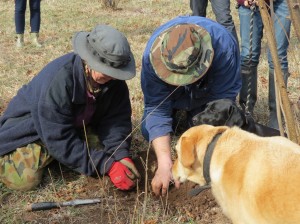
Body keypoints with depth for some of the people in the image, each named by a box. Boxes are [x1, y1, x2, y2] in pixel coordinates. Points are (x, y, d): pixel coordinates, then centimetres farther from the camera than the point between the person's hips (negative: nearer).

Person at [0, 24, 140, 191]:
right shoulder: (58, 81, -37)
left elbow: (117, 119, -13)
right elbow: (60, 140, -35)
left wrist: (122, 155, -31)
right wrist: (107, 166, -37)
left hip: (77, 125, 6)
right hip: (31, 125, -6)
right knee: (25, 180, -26)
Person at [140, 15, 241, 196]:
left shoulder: (224, 47, -44)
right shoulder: (152, 55, -40)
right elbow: (157, 109, -37)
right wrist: (164, 164, -47)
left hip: (209, 90, -1)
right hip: (169, 91, 1)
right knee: (149, 130, -9)